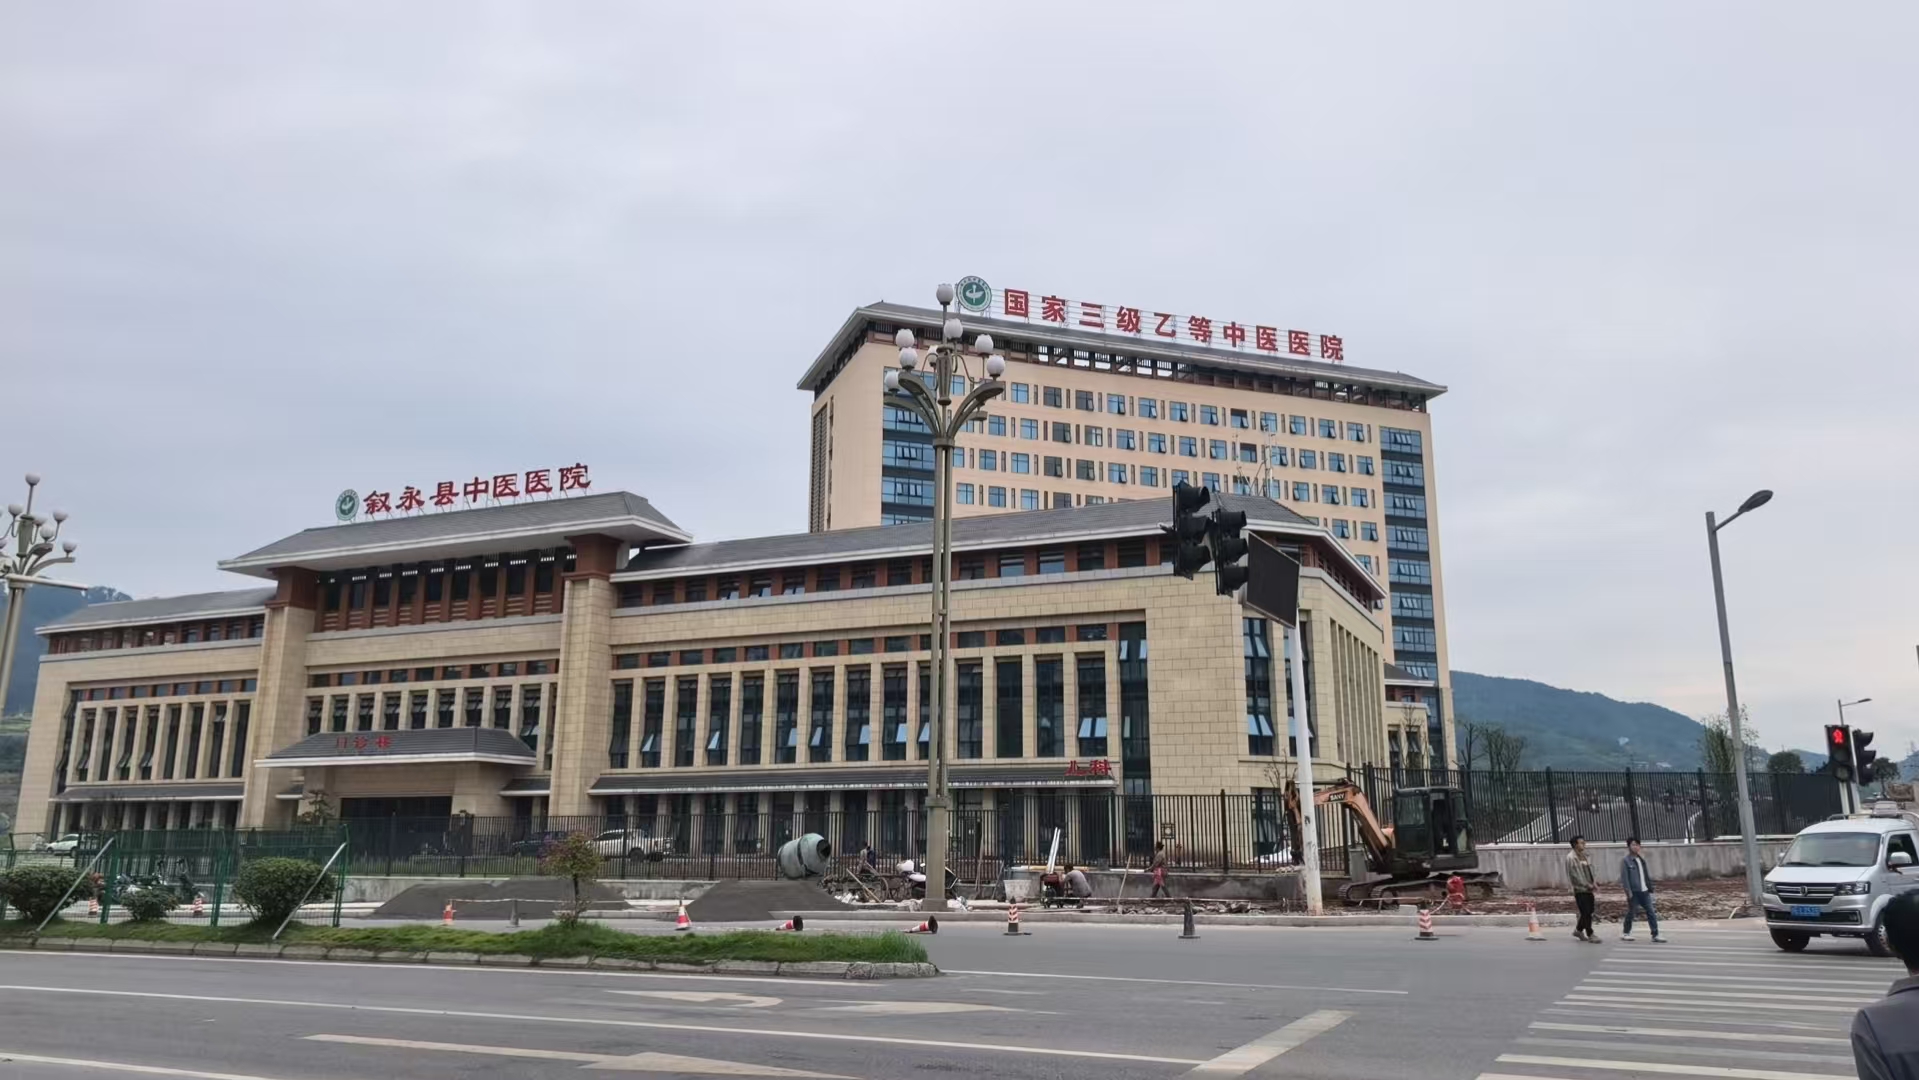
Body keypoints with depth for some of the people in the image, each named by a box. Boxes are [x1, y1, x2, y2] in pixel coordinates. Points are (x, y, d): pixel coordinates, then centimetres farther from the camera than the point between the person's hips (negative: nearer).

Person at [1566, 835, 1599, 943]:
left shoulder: (1585, 857, 14)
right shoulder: (1571, 858, -11)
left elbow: (1590, 870, 18)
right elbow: (1574, 875, -14)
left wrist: (1592, 883, 3)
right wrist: (1586, 885, -15)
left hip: (1588, 889, 7)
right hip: (1579, 889, -7)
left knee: (1588, 912, 11)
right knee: (1586, 912, -5)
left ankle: (1578, 930, 26)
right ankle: (1590, 934, 2)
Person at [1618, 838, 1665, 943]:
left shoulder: (1641, 859, 14)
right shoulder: (1625, 861, -8)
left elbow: (1646, 874, 17)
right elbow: (1624, 878, -12)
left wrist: (1650, 887, 9)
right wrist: (1629, 892, -17)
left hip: (1644, 891, 6)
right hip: (1634, 892, -6)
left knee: (1651, 912, -1)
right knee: (1631, 912, 4)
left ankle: (1655, 935, 1)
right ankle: (1625, 933, 19)